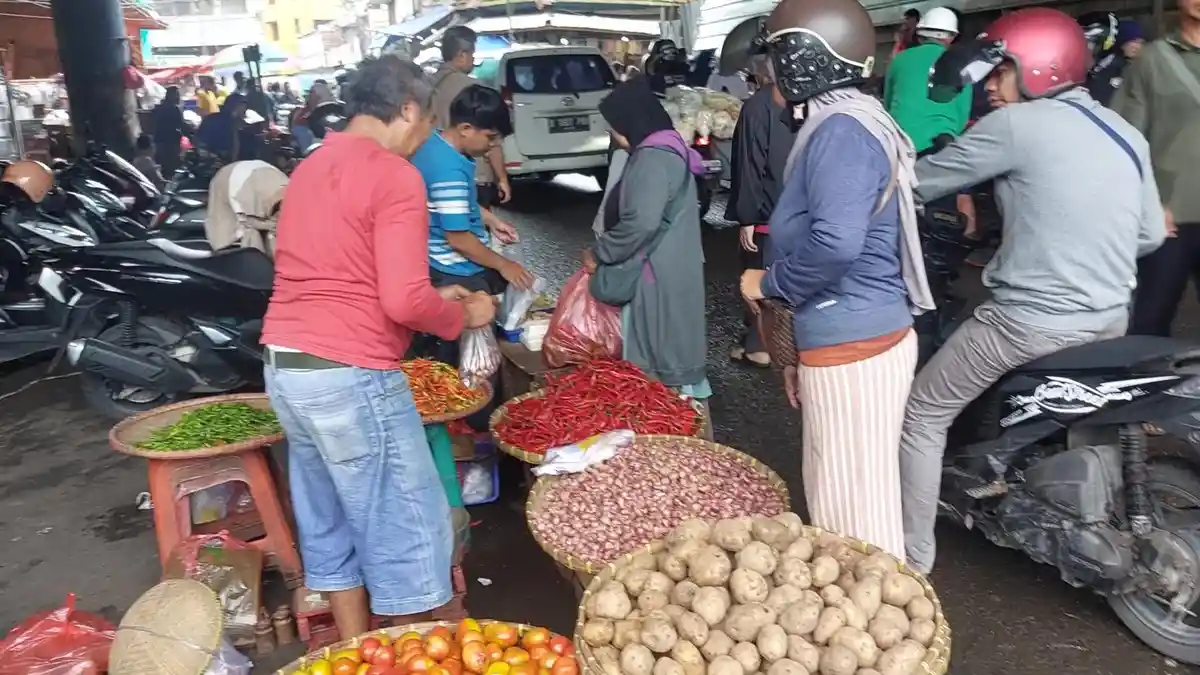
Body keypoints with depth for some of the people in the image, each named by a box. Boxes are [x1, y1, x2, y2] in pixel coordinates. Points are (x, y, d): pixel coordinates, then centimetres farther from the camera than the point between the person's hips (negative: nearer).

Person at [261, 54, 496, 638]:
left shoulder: (310, 169, 16)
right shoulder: (395, 176, -11)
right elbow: (404, 301, -19)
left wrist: (434, 297, 22)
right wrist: (463, 314, 0)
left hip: (284, 366, 9)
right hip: (348, 374, -9)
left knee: (328, 523, 18)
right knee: (404, 525, 5)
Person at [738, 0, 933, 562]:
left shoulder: (842, 130, -17)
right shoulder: (840, 126, 16)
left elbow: (835, 243, -33)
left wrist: (768, 283, -14)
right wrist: (803, 349, 23)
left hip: (853, 350, -10)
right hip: (844, 342, 10)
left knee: (853, 511, 1)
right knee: (839, 498, 20)